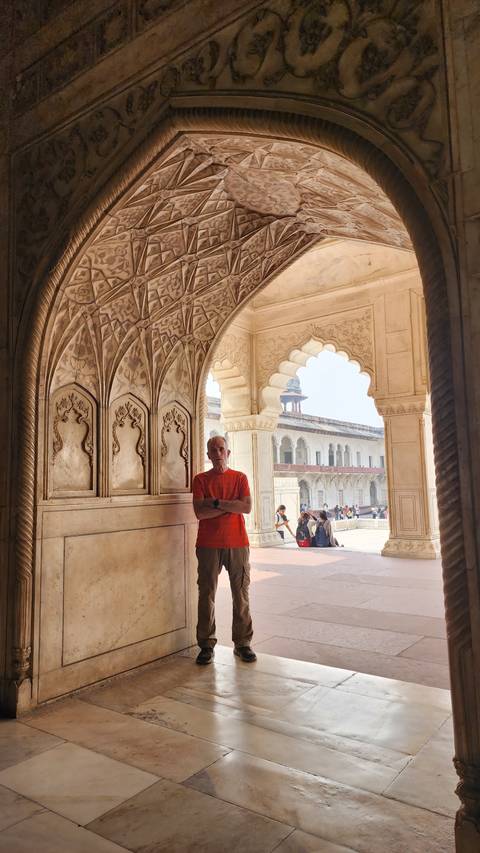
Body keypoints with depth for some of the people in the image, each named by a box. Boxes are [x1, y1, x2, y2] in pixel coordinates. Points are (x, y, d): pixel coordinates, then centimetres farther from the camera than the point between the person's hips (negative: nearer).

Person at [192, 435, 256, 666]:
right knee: (206, 594, 3)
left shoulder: (240, 478, 8)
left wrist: (217, 502, -11)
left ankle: (242, 643, 17)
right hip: (208, 545, -1)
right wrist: (231, 505, -9)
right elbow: (199, 512, -8)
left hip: (238, 544, 1)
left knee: (241, 595, 5)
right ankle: (206, 645, 14)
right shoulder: (200, 479, 5)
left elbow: (247, 507, -7)